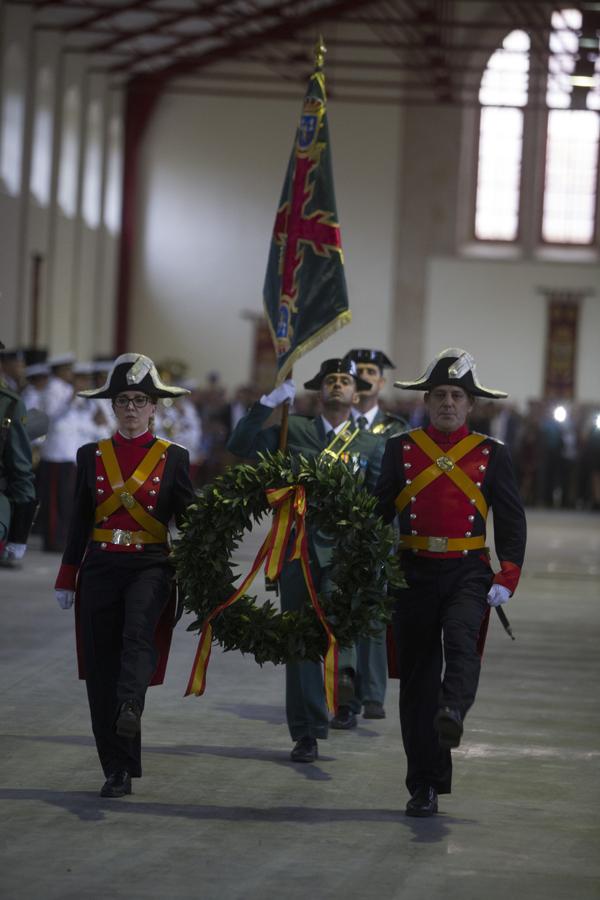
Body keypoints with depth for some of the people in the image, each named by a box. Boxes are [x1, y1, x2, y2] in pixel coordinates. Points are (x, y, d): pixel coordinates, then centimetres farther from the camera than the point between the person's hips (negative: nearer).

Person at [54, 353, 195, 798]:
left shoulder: (174, 458, 5)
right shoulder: (92, 456, 10)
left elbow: (189, 519, 7)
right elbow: (80, 523, 13)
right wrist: (67, 580, 11)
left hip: (151, 566, -2)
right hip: (100, 569, 2)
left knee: (138, 632, -33)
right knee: (101, 671, -2)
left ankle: (129, 708, -51)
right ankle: (118, 772, 3)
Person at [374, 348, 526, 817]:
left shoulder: (492, 454, 5)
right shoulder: (401, 449, 7)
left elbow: (512, 521, 5)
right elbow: (379, 512, 10)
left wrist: (507, 579, -7)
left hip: (468, 572, -1)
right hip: (415, 572, 1)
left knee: (461, 639, -31)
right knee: (418, 676, 1)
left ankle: (452, 713, -54)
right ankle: (425, 786, 7)